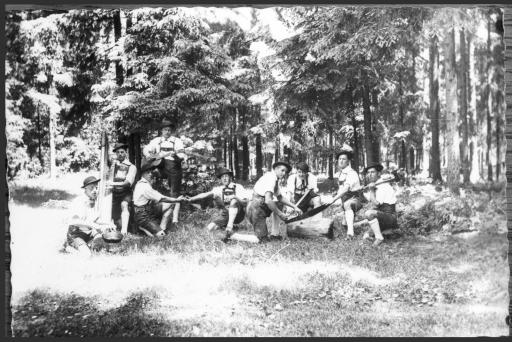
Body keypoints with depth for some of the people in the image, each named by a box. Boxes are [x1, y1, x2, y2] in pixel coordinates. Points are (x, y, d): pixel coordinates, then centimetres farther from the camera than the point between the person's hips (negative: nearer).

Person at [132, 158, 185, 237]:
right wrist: (177, 200, -10)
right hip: (143, 217, -10)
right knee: (160, 235, -19)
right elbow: (162, 199, -20)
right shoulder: (145, 187, -24)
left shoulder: (140, 183, 8)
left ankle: (162, 229, 2)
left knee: (168, 205, 2)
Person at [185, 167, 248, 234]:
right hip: (225, 215, 4)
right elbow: (205, 194, 1)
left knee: (234, 201, -32)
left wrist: (234, 197, -29)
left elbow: (245, 203, -13)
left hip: (238, 215, -4)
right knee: (210, 228, -16)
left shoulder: (238, 187, -4)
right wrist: (190, 199, -8)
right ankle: (224, 225, 11)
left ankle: (230, 225, -36)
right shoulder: (219, 189, 7)